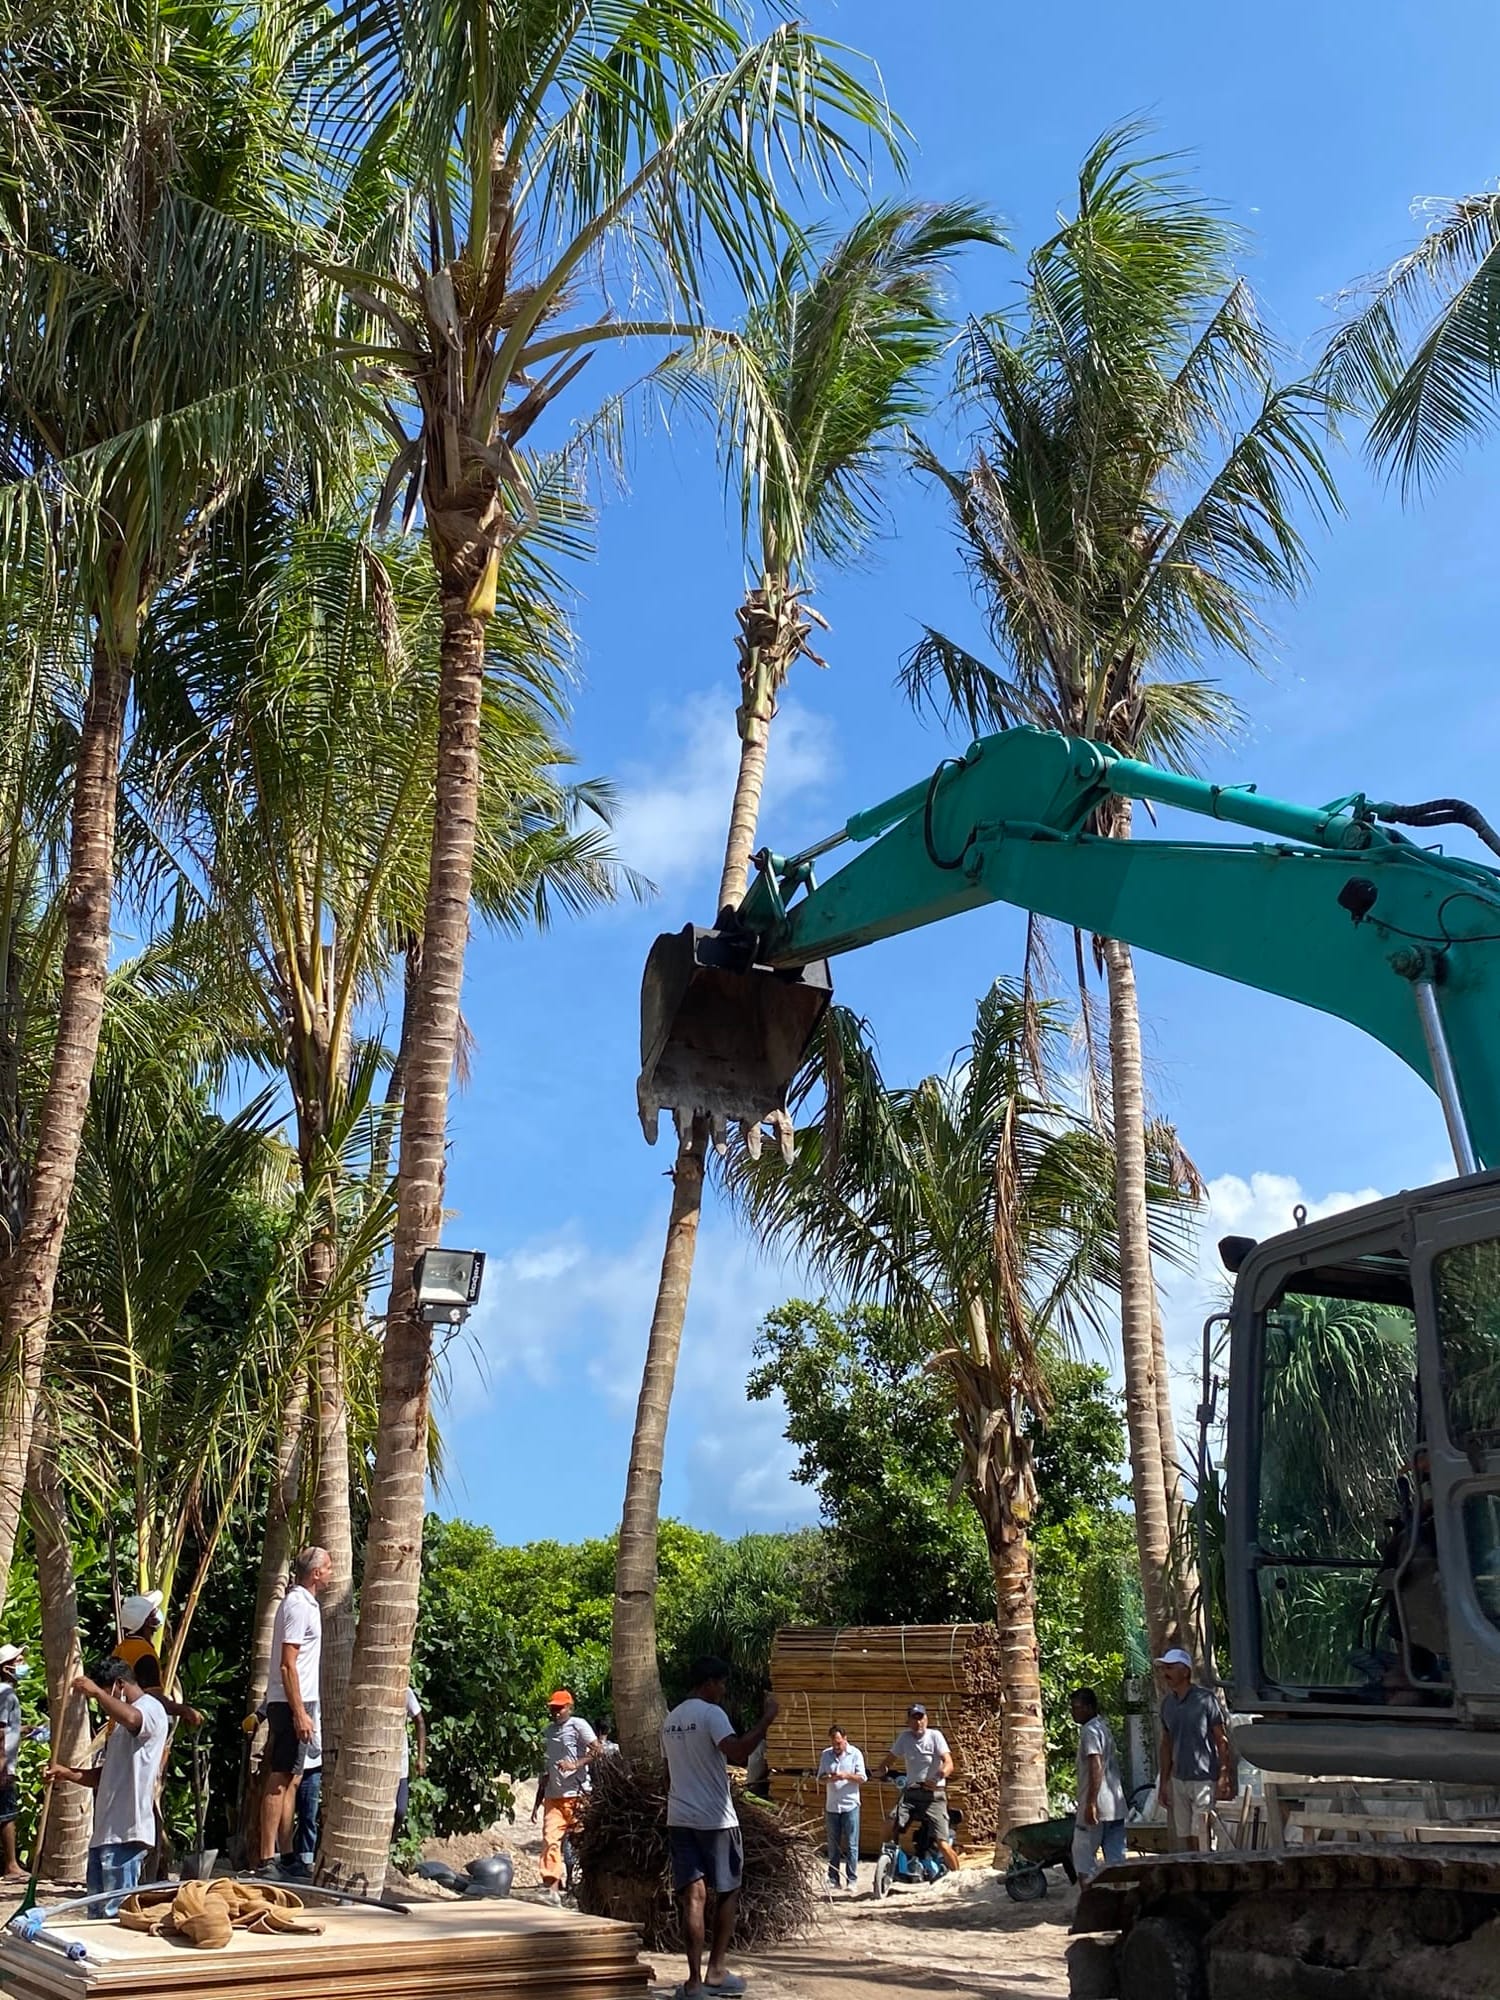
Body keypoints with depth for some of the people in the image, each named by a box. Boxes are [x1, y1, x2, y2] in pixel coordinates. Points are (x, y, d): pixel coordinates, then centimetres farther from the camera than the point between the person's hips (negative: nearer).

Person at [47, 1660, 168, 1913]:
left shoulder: (151, 1708, -8)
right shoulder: (120, 1725, 25)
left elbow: (131, 1718, -34)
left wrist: (96, 1691, -22)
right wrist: (68, 1774, 11)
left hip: (125, 1834, -10)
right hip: (105, 1830, 10)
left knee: (117, 1913, -9)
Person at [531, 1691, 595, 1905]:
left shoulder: (578, 1725, -2)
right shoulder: (547, 1732, 16)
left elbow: (597, 1749, -11)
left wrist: (576, 1764, -23)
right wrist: (538, 1800, 21)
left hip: (576, 1794, -5)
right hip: (553, 1796, 5)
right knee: (550, 1839, -10)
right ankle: (551, 1886, -14)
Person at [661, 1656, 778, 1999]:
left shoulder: (671, 1719, 13)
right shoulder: (711, 1713, -12)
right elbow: (737, 1753, -27)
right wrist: (767, 1719, -20)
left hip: (679, 1818, 6)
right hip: (715, 1819, -6)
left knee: (693, 1896, 4)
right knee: (729, 1892, 10)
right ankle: (716, 1970, 10)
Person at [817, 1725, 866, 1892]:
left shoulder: (855, 1754, -2)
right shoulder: (826, 1755, 7)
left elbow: (863, 1778, -4)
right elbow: (820, 1777, 11)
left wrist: (847, 1775, -20)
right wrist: (827, 1778, -12)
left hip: (850, 1805, -3)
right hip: (831, 1806, 3)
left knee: (851, 1845, -1)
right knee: (833, 1845, 7)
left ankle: (852, 1879, 4)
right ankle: (833, 1879, 12)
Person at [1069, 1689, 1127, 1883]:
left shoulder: (1090, 1731, -12)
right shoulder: (1105, 1727, 17)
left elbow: (1096, 1768, -22)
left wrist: (1091, 1803, -24)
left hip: (1097, 1808, -9)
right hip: (1116, 1806, 9)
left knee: (1082, 1853, 0)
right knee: (1116, 1858, 7)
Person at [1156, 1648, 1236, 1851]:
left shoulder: (1206, 1699, -9)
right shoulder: (1167, 1703, 10)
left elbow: (1222, 1740, -8)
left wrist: (1224, 1777, -14)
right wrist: (1164, 1781, 14)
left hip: (1204, 1779, -6)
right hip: (1178, 1779, 6)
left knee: (1201, 1836, -9)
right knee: (1185, 1838, 7)